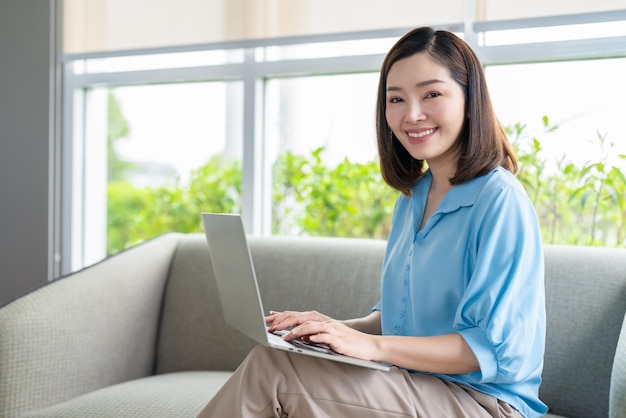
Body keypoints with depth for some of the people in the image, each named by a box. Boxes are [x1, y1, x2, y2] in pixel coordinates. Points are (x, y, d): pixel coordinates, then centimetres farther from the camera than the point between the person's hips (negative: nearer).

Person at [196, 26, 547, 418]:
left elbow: (499, 349, -19)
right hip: (415, 385, 7)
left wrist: (373, 346, -25)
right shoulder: (412, 198, 14)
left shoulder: (500, 199, -13)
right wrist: (340, 328, -1)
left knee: (274, 369, -24)